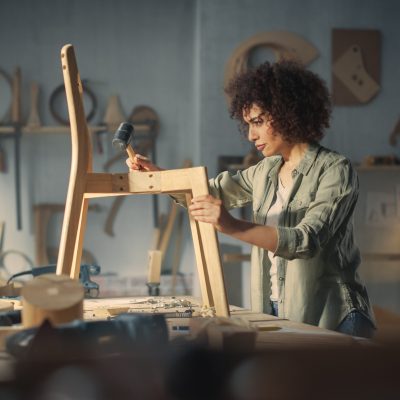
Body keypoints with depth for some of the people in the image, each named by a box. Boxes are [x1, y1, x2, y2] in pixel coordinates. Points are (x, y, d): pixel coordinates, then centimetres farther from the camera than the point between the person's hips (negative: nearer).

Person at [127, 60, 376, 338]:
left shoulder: (334, 170, -10)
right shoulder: (266, 171, 12)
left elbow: (307, 240, -24)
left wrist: (232, 226, -35)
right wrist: (156, 174, 3)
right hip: (276, 314, 6)